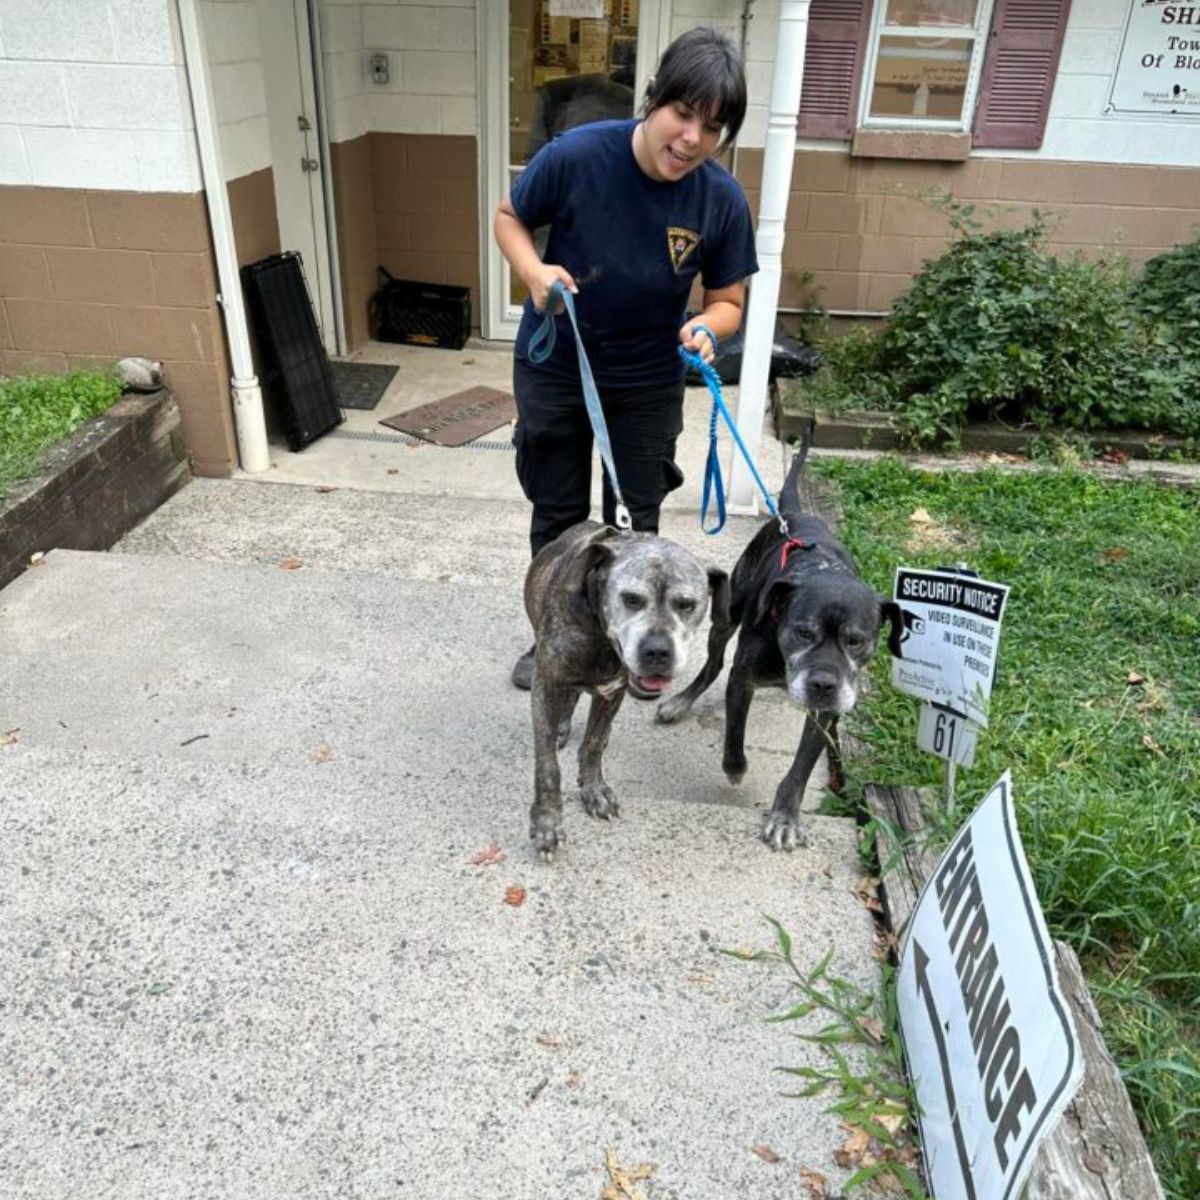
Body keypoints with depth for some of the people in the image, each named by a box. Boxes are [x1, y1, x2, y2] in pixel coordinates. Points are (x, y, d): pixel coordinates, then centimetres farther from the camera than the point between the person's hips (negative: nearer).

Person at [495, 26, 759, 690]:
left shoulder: (723, 200, -17)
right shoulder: (575, 155, -22)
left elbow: (727, 300, -5)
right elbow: (509, 217, -5)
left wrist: (706, 327, -28)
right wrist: (534, 271, -24)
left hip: (648, 380, 1)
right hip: (553, 367, 0)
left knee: (635, 520, 11)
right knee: (556, 514, 12)